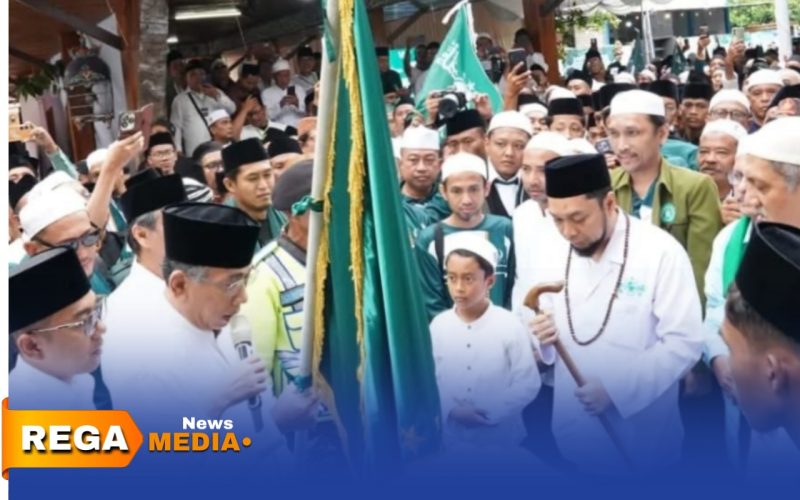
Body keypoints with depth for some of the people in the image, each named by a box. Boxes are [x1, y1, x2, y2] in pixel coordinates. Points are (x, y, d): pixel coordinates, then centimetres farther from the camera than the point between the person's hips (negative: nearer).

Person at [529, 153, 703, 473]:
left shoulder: (662, 252, -15)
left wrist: (616, 388, -24)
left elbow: (684, 343, -18)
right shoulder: (559, 256, 2)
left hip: (639, 435, -5)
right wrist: (545, 337, -11)